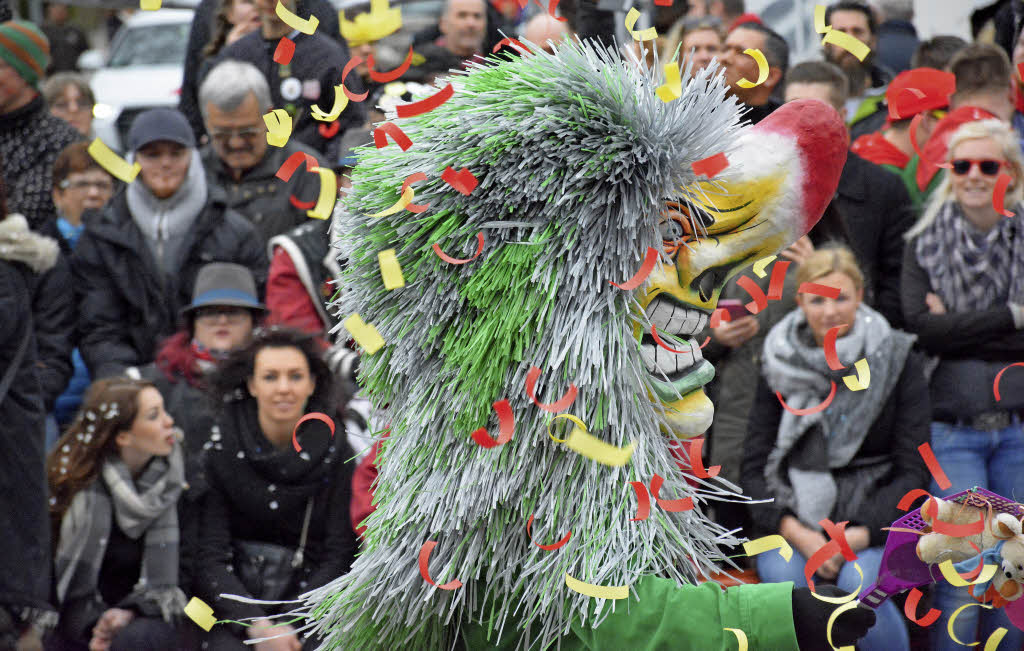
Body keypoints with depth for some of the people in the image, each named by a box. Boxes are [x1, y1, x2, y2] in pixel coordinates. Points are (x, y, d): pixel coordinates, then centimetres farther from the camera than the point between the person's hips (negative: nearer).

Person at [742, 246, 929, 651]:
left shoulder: (898, 362, -1)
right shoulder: (780, 366, 3)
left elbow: (913, 472, -3)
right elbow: (754, 466, 2)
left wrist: (859, 536, -17)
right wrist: (798, 534, -16)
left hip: (876, 515, -1)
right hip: (795, 514, 1)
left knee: (859, 582, -32)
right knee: (784, 578, -30)